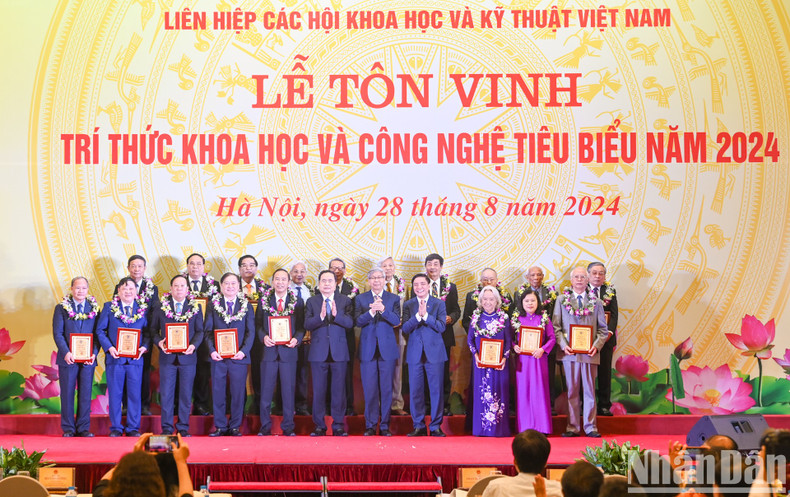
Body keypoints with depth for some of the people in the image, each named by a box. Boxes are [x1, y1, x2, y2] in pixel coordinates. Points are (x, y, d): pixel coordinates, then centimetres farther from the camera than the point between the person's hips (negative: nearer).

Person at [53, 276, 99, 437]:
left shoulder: (94, 308, 8)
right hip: (68, 358, -1)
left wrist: (94, 353, -9)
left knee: (85, 394, 3)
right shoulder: (61, 308, 3)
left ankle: (83, 428, 10)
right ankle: (68, 428, 10)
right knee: (67, 394, 3)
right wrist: (66, 353, -15)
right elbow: (57, 333, -2)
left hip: (88, 358, 1)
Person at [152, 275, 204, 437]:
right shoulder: (161, 306, 6)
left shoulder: (195, 307, 6)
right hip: (167, 356, 0)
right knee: (166, 393, 0)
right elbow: (154, 329, 8)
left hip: (187, 356, 0)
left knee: (186, 394, 4)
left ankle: (183, 427, 11)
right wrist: (159, 342, -11)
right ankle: (167, 427, 8)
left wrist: (193, 345, -13)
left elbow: (199, 331, 5)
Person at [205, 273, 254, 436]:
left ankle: (235, 427, 10)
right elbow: (208, 330, 3)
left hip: (239, 356, 0)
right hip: (218, 356, 0)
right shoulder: (213, 305, 6)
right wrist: (212, 350, -10)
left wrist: (243, 351, -12)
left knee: (238, 393, 2)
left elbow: (250, 332, 2)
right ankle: (220, 426, 12)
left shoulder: (246, 306, 6)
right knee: (218, 392, 3)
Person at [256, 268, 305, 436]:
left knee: (288, 391, 3)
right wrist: (263, 337, -12)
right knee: (266, 390, 4)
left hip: (288, 350, 0)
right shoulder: (264, 299, 6)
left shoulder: (297, 301, 5)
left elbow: (302, 326, 5)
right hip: (269, 349, 0)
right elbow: (258, 323, 6)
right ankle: (265, 426, 12)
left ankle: (288, 427, 11)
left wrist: (297, 339, -13)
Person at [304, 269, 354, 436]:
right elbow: (307, 324, -6)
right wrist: (320, 316, -23)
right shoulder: (311, 302, 5)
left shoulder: (345, 301, 5)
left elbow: (350, 323, -7)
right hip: (318, 352, 0)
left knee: (339, 390, 2)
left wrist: (336, 315, -23)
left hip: (339, 352, 0)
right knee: (318, 390, 3)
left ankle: (338, 425, 9)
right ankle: (319, 426, 11)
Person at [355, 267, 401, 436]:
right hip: (368, 349, 0)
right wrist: (371, 312, -21)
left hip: (387, 349, 0)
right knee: (369, 389, 1)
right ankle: (370, 425, 9)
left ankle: (385, 425, 8)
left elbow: (396, 321, -6)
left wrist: (383, 310, -22)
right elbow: (358, 321, -4)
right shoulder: (360, 299, 8)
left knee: (386, 389, 1)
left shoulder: (393, 299, 8)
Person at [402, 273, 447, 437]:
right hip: (415, 354, 2)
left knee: (436, 390, -1)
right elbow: (405, 328, -5)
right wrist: (418, 316, -19)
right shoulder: (408, 305, 7)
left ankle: (436, 426, 6)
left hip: (434, 352, -1)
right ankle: (419, 426, 11)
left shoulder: (439, 304, 3)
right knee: (415, 391, 3)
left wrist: (426, 315, -19)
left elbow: (441, 326, -9)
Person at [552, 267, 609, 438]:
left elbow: (603, 329, 9)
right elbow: (556, 326, 5)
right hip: (569, 353, 0)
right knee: (572, 392, 3)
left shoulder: (595, 302, 9)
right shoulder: (562, 300, 8)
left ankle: (590, 427, 8)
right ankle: (572, 427, 8)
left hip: (589, 353, 0)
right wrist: (563, 345, -10)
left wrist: (596, 345, -7)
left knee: (589, 391, 2)